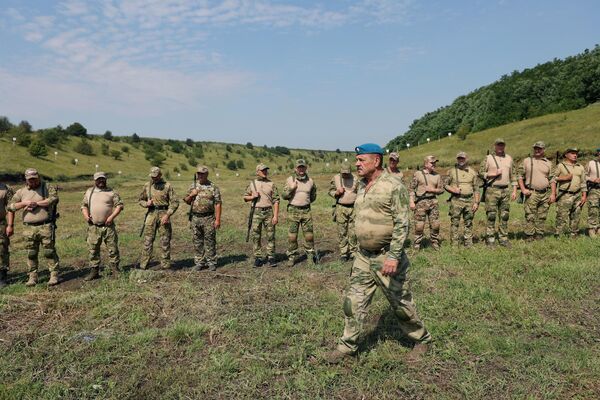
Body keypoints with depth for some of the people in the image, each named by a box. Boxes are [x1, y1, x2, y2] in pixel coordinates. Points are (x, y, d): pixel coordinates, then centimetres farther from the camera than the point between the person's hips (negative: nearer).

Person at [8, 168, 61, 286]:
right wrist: (25, 203, -8)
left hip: (46, 226, -4)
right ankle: (32, 277, 19)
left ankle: (54, 276, 5)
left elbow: (54, 199, -16)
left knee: (49, 252, -1)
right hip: (29, 228, 4)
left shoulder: (47, 187, 2)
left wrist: (36, 203, -15)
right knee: (31, 254, 9)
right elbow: (10, 206, 9)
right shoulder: (21, 192, 12)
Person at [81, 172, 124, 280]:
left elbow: (119, 205, -2)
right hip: (93, 227, 3)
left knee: (113, 248, 2)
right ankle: (94, 271, 16)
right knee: (93, 250, 7)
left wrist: (112, 216, -13)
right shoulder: (89, 192, 13)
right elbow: (84, 205, 17)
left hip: (108, 226, -2)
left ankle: (115, 269, 13)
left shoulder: (111, 192, 3)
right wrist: (86, 215, -2)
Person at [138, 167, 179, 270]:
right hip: (151, 214, 2)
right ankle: (143, 265, 6)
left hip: (163, 214, -2)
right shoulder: (147, 186, 10)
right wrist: (146, 203, -4)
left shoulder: (167, 186, 0)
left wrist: (167, 215, -12)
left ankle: (165, 265, 11)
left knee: (165, 241, 2)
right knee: (147, 240, 1)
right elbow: (141, 200, 19)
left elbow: (175, 202, -3)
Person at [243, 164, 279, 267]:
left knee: (270, 236, 2)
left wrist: (275, 215, -9)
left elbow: (276, 201, -1)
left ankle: (270, 257, 11)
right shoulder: (252, 184, 7)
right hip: (256, 212, 1)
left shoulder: (271, 184, 3)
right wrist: (252, 197, -7)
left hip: (269, 212, -1)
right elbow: (245, 197, 15)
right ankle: (258, 258, 12)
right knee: (256, 236, 3)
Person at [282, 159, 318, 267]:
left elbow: (313, 195, 24)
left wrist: (307, 201, 13)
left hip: (306, 210, 2)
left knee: (309, 234, 4)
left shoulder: (310, 181, 7)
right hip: (293, 210, -2)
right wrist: (291, 188, -16)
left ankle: (311, 255, 18)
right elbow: (284, 196, -3)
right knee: (292, 235, 1)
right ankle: (291, 256, 11)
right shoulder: (290, 180, -1)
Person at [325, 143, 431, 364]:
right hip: (363, 256, 7)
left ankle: (421, 340, 30)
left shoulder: (393, 186, -16)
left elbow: (402, 224, -19)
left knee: (401, 304, 7)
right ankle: (347, 346, 20)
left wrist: (393, 256, -25)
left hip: (387, 257, -7)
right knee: (354, 302, 7)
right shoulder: (362, 186, 9)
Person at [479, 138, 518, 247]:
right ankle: (490, 239, 2)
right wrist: (494, 174, -13)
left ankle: (504, 239, 14)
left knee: (504, 216, 6)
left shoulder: (509, 158, 13)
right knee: (491, 216, -4)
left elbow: (513, 176, 15)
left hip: (506, 190, 4)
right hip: (492, 190, -4)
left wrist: (514, 191, 8)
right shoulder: (488, 158, 2)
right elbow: (481, 172, -1)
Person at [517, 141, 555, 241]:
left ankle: (539, 235, 14)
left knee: (542, 217, 6)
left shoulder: (548, 163, 13)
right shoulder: (526, 161, 6)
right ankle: (529, 236, -1)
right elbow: (520, 176, 6)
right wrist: (523, 189, -6)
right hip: (531, 193, -3)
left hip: (545, 194, 3)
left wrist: (552, 194, 5)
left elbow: (552, 179, 13)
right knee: (530, 217, -5)